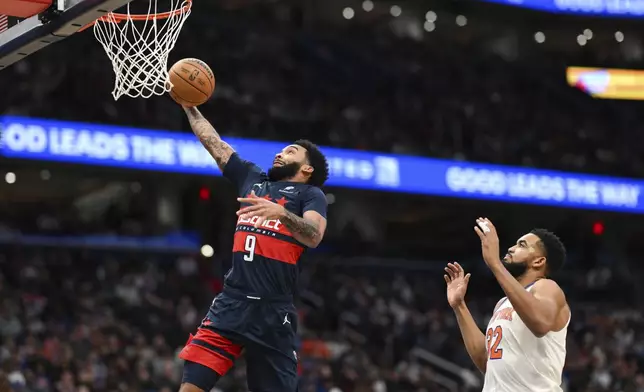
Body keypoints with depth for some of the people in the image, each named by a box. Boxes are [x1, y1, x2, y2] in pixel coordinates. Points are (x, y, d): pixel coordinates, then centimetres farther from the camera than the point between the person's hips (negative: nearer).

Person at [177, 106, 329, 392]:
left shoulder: (310, 194, 4)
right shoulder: (252, 178, 20)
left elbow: (314, 237, -15)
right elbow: (214, 143, 26)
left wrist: (281, 212, -31)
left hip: (273, 312, -4)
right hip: (231, 302, 4)